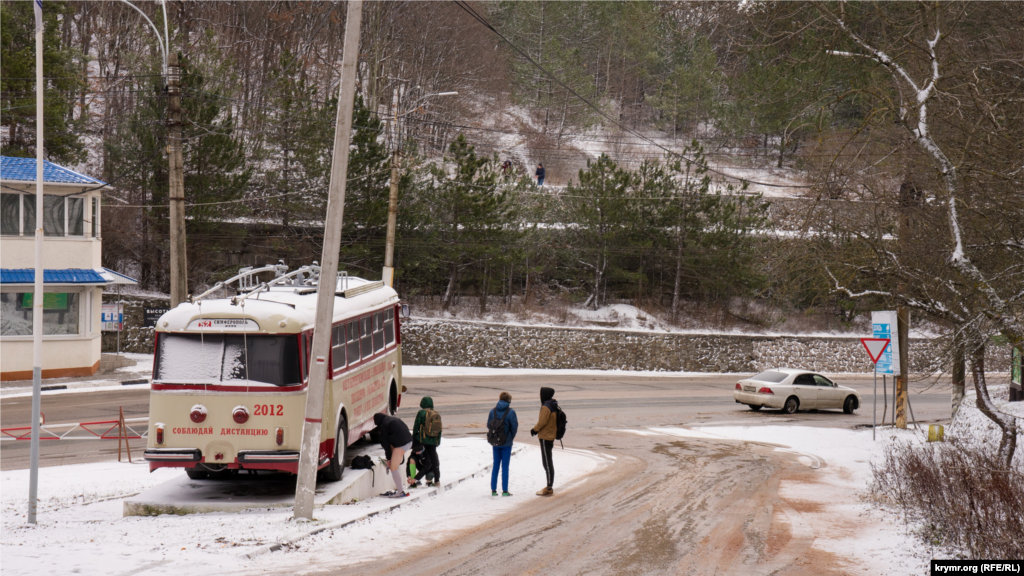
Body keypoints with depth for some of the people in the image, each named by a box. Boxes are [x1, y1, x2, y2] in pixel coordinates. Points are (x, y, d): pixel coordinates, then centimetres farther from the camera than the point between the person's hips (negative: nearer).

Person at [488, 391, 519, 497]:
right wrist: (511, 438, 9)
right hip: (506, 443, -3)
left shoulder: (493, 411, 0)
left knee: (495, 465, 12)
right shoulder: (510, 412, -11)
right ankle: (504, 491, 1)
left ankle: (493, 489, 11)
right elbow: (514, 427, -9)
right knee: (505, 466, 2)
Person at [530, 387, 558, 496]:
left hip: (545, 437, -10)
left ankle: (549, 489, -5)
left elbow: (542, 422, -21)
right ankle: (549, 486, 21)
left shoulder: (546, 407, -18)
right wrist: (537, 429, 12)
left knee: (547, 462, -6)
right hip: (551, 436, 10)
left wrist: (535, 430, -4)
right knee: (547, 462, 16)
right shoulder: (553, 406, 11)